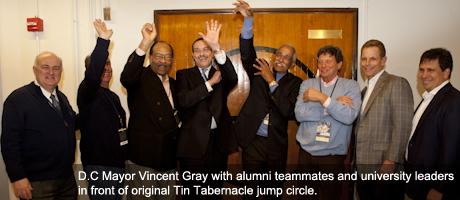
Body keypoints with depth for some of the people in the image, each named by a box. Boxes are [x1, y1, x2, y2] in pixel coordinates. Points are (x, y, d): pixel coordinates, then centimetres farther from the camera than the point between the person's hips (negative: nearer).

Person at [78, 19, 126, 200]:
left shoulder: (113, 96, 16)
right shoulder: (88, 91, -9)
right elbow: (93, 74, -33)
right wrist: (103, 41, -41)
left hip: (118, 163, 8)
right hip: (99, 165, -8)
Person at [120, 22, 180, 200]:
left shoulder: (173, 84, 17)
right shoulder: (141, 77, -3)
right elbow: (127, 78, -29)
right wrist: (145, 43, -36)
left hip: (169, 158, 6)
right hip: (143, 157, -6)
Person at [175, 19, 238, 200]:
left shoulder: (221, 75, 8)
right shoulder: (184, 75, 5)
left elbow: (233, 79, -18)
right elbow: (183, 101, -13)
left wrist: (217, 48, -29)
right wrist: (210, 83, -14)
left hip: (219, 142, 2)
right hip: (193, 143, -2)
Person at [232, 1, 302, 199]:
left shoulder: (295, 83, 0)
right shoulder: (260, 72, 3)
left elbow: (289, 112, -15)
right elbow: (247, 53, -13)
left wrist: (272, 82, -17)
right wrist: (248, 19, -25)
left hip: (276, 146, 1)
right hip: (252, 142, 0)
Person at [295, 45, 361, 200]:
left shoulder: (350, 86, 0)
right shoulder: (307, 84, 6)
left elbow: (349, 117, -16)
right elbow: (299, 114, -9)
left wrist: (322, 98, -18)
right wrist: (335, 103, -13)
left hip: (333, 156, -2)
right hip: (306, 153, 2)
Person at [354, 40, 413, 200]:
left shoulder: (397, 83, -5)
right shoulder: (365, 90, 19)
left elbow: (402, 126, -14)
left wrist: (391, 161, -19)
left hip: (385, 168, -7)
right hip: (363, 169, 7)